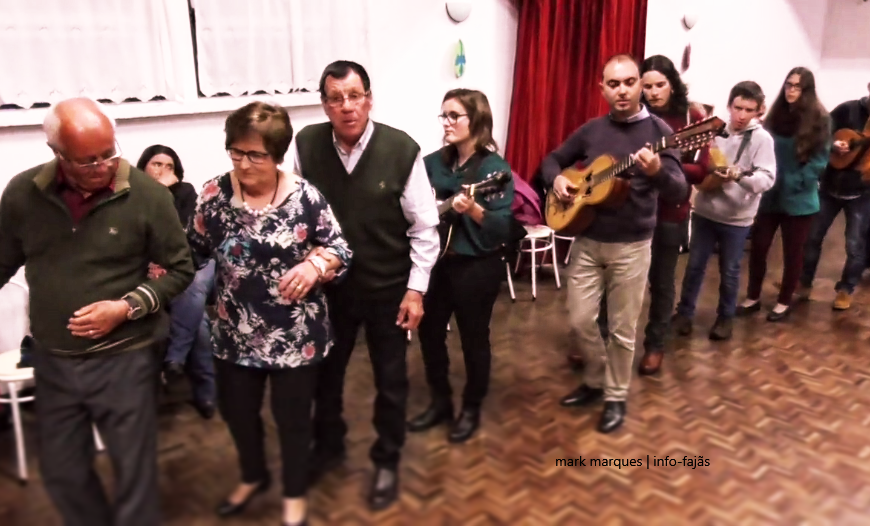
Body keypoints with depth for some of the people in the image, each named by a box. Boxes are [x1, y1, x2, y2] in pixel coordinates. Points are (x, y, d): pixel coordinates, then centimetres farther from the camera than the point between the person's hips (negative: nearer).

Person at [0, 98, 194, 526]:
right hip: (51, 361, 4)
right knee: (61, 472, 20)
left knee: (134, 471, 11)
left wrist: (126, 308, -18)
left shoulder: (147, 194, -14)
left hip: (124, 359, -3)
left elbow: (180, 269, -6)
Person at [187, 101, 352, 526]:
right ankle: (253, 476, 51)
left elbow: (340, 249, -6)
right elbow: (193, 251, 4)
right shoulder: (215, 194, -6)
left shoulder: (304, 196, -13)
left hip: (295, 334, -3)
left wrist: (316, 264, -26)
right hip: (235, 334, 3)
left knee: (292, 416, 13)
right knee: (236, 411, 21)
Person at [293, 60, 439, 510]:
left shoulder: (402, 149, -16)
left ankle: (387, 461, 36)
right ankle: (327, 447, 46)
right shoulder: (307, 144, -9)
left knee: (390, 378, 13)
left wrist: (416, 289, -10)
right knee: (324, 371, 20)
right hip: (328, 284, 3)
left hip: (388, 287, -2)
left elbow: (424, 228, -9)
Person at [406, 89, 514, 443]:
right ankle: (440, 402, 34)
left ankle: (471, 409, 28)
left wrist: (473, 209, -34)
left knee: (474, 339, 8)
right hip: (435, 262, 6)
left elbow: (503, 228, -19)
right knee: (429, 333, 14)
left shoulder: (494, 168, -13)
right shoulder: (434, 162, 4)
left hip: (477, 267, -6)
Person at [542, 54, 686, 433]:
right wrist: (557, 179, -5)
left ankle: (616, 397, 26)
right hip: (587, 240, 4)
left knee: (622, 329, 6)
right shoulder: (591, 130, 5)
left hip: (631, 246, -3)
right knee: (580, 319, 8)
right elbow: (552, 159, 18)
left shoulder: (657, 130, -7)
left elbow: (679, 192, -16)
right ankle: (595, 381, 33)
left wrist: (657, 171, -38)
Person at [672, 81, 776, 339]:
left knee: (729, 271, 11)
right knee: (695, 265, 11)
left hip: (737, 218, -2)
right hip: (704, 211, 2)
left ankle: (725, 317, 29)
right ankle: (684, 312, 25)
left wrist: (739, 175, -37)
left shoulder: (762, 138, -10)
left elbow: (767, 178, -19)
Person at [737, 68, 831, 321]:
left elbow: (820, 160, -9)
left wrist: (793, 183, -18)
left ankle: (784, 302, 23)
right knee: (758, 246, 4)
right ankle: (753, 297, 20)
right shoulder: (776, 114, 5)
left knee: (792, 252, 8)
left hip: (799, 198, -3)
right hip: (770, 194, 3)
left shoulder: (819, 119, -7)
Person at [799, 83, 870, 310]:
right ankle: (804, 282, 24)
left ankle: (846, 289, 22)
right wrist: (832, 144, -18)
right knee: (812, 236, 8)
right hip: (831, 185, 1)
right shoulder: (847, 109, -4)